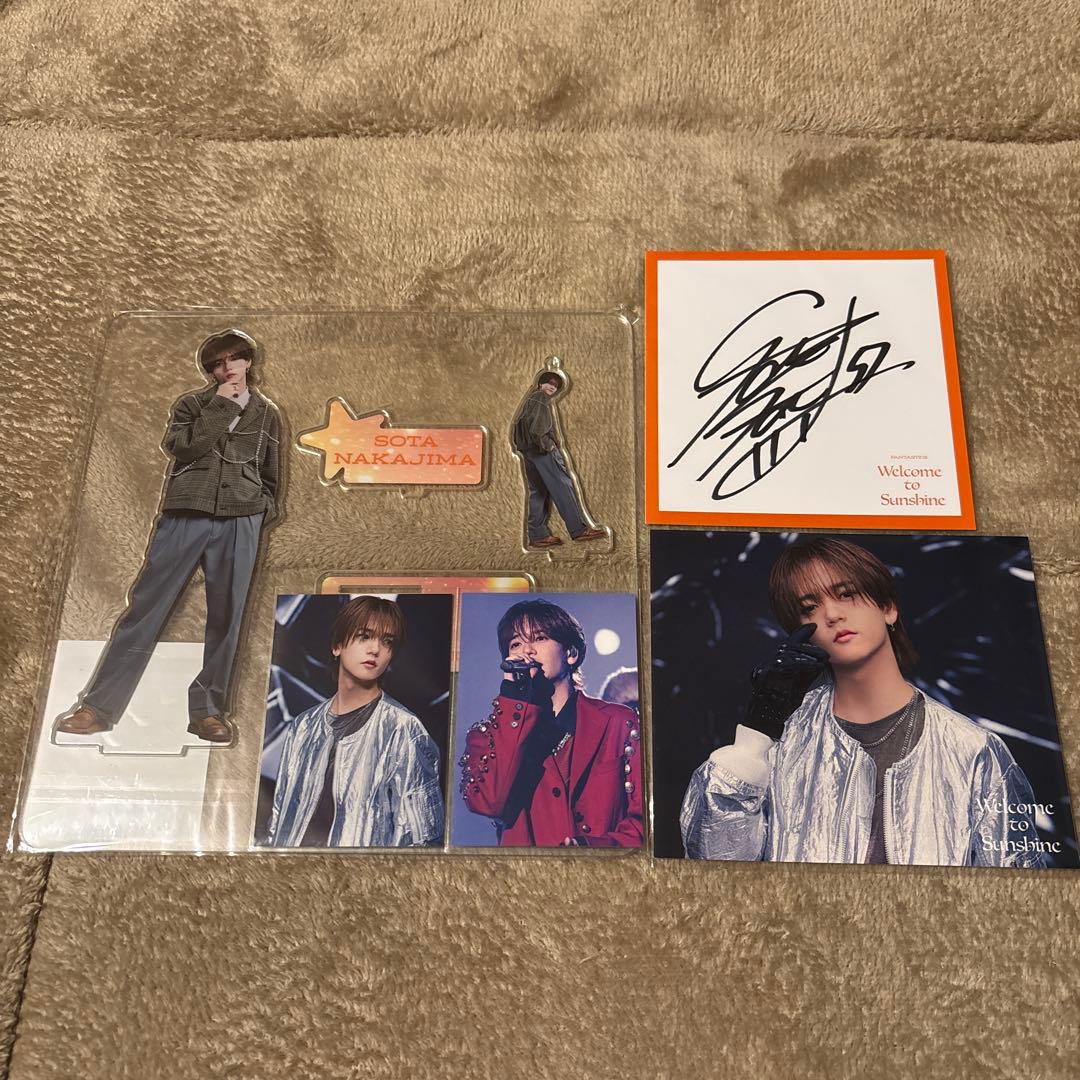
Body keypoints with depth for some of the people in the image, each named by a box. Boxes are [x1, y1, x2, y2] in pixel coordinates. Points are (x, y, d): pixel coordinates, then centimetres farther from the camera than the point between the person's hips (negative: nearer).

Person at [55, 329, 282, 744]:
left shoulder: (267, 414, 17)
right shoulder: (192, 403, 13)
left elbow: (271, 476, 20)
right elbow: (180, 447, -7)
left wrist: (263, 512, 7)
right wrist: (221, 404, -4)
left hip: (240, 522, 1)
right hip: (185, 514, -1)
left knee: (226, 616, -1)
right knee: (146, 607, -3)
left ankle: (208, 709, 7)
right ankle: (99, 706, 2)